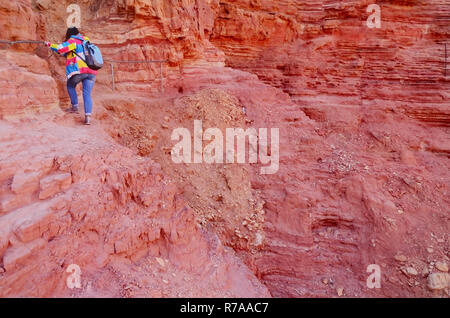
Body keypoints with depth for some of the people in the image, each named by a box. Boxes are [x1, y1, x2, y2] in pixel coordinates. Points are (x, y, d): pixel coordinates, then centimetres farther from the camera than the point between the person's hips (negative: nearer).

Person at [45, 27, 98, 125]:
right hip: (92, 72, 5)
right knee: (87, 94, 2)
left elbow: (60, 48, -4)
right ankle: (88, 117, -12)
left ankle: (75, 107, 20)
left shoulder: (73, 41, 6)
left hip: (79, 70, -5)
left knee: (70, 86, 23)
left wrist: (49, 44, 11)